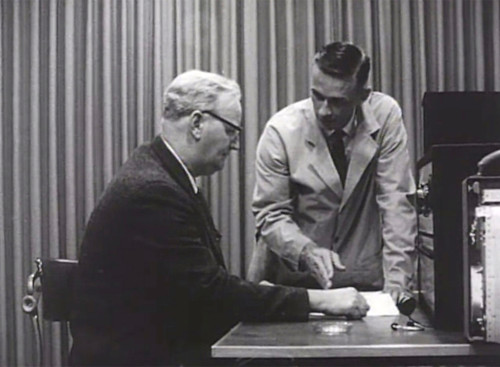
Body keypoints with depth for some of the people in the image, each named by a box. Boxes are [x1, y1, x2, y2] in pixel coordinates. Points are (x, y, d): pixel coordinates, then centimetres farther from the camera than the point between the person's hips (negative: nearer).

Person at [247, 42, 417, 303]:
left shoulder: (385, 115, -9)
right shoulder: (280, 131, -11)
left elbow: (396, 202, -9)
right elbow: (270, 215, -6)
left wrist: (396, 280, -17)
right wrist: (307, 252, -25)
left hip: (364, 278, 0)